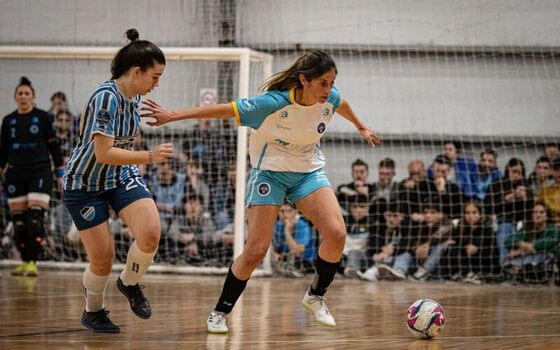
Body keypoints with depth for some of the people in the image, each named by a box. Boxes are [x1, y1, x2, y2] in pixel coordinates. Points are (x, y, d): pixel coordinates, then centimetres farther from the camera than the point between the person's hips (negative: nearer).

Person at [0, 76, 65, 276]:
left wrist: (60, 174, 1)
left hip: (40, 173, -3)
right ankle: (24, 261, 11)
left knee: (36, 219, -13)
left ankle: (33, 262, -11)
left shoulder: (42, 117, 1)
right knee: (18, 220, 2)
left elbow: (53, 146, 3)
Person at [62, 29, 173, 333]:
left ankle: (130, 283, 10)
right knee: (102, 258, -2)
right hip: (85, 184, -6)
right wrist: (149, 156, -32)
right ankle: (93, 312, 26)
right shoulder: (106, 97, -26)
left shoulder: (133, 96, -1)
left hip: (122, 176, 6)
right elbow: (104, 153, -31)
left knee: (150, 234, -19)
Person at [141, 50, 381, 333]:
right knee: (256, 250, -11)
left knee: (336, 234, -17)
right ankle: (220, 312, 9)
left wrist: (360, 126, 31)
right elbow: (224, 109, -25)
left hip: (309, 171, 4)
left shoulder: (330, 97, -14)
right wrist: (172, 116, -25)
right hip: (270, 171, -4)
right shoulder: (274, 103, -29)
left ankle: (316, 297, 7)